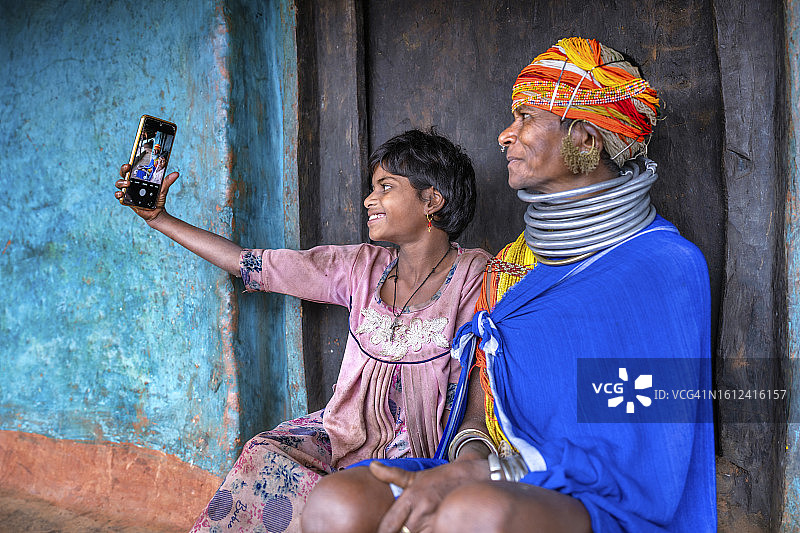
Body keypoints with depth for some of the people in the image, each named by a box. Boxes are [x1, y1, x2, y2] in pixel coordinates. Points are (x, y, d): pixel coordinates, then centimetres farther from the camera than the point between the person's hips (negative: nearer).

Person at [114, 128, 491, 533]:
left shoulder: (474, 276, -9)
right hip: (348, 431, 5)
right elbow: (250, 264, 6)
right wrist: (159, 218, 9)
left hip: (425, 455, -4)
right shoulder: (364, 267, 4)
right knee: (264, 454, -23)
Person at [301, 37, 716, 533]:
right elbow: (482, 388, 12)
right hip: (498, 486, 6)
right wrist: (471, 451, -13)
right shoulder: (516, 259, 14)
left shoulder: (666, 267, -7)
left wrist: (471, 479, -21)